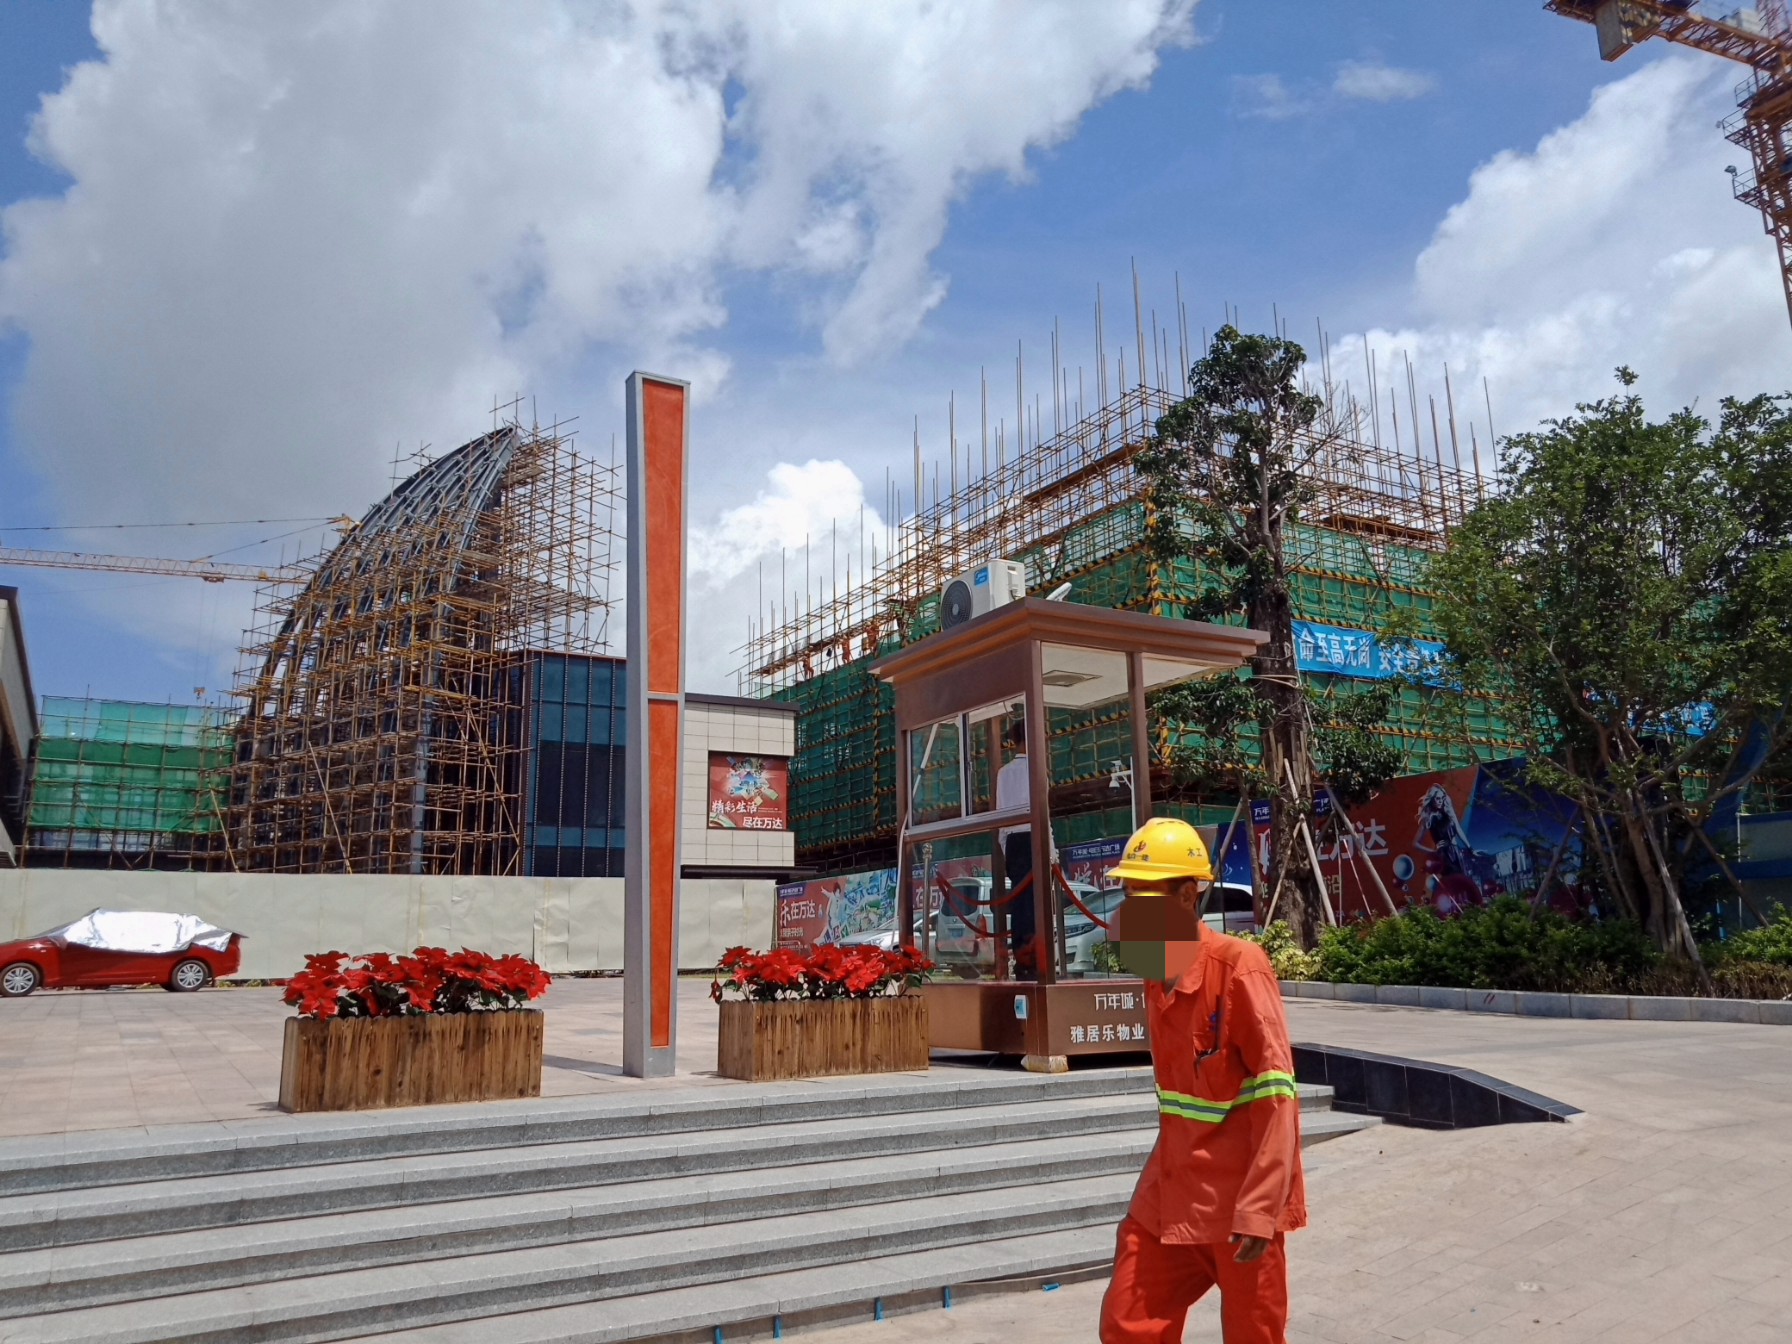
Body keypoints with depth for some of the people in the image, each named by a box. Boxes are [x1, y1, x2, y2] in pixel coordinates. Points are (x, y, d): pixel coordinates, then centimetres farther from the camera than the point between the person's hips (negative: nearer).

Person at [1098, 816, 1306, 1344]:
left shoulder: (1238, 965, -16)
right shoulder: (1155, 973, 5)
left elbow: (1277, 1092, -18)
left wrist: (1258, 1207, -21)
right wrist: (1167, 1173, 18)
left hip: (1237, 1201, -6)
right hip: (1169, 1194, 7)